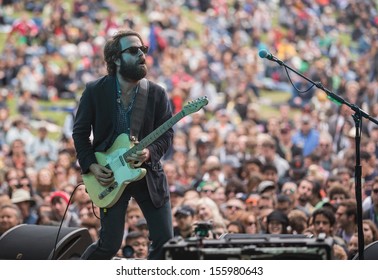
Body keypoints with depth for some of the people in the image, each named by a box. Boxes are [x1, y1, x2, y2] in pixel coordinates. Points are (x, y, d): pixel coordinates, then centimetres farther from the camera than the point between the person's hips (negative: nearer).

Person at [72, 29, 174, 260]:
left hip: (148, 174, 2)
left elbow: (167, 134, -2)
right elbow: (80, 132, 1)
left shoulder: (156, 93, -4)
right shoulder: (95, 91, -6)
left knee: (165, 241, -4)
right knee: (110, 245, -1)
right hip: (110, 178, -2)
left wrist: (149, 152, -21)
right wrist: (91, 165, -11)